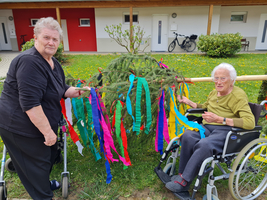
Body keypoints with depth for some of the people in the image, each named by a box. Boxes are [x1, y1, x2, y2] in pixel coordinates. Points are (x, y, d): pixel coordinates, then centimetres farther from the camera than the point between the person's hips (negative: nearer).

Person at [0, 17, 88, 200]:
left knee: (50, 154, 25)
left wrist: (72, 91, -5)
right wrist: (47, 131, -27)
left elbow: (59, 89, 16)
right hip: (22, 127, -9)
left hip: (42, 123, 10)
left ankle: (44, 184, 51)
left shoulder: (53, 63, 4)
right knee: (37, 163, 7)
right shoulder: (29, 62, -26)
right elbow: (30, 103, -31)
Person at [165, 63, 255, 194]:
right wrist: (189, 102, 21)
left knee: (204, 144, -37)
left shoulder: (238, 96, -6)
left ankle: (184, 182, -25)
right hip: (207, 127, 6)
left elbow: (250, 122, -20)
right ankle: (182, 174, -19)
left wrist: (220, 119, -27)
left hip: (225, 131, -6)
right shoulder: (214, 93, 16)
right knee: (187, 136, -28)